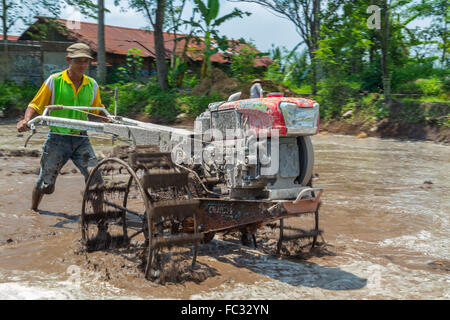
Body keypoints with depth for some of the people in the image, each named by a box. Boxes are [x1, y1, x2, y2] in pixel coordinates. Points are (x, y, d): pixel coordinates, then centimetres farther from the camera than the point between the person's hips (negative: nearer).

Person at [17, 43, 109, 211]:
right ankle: (32, 211, 36)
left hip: (81, 139, 2)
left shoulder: (92, 85, 5)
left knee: (96, 179, -9)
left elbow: (98, 111, 18)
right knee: (45, 182, 11)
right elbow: (36, 105, -4)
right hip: (57, 139, -2)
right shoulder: (54, 81, -6)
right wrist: (26, 120, -22)